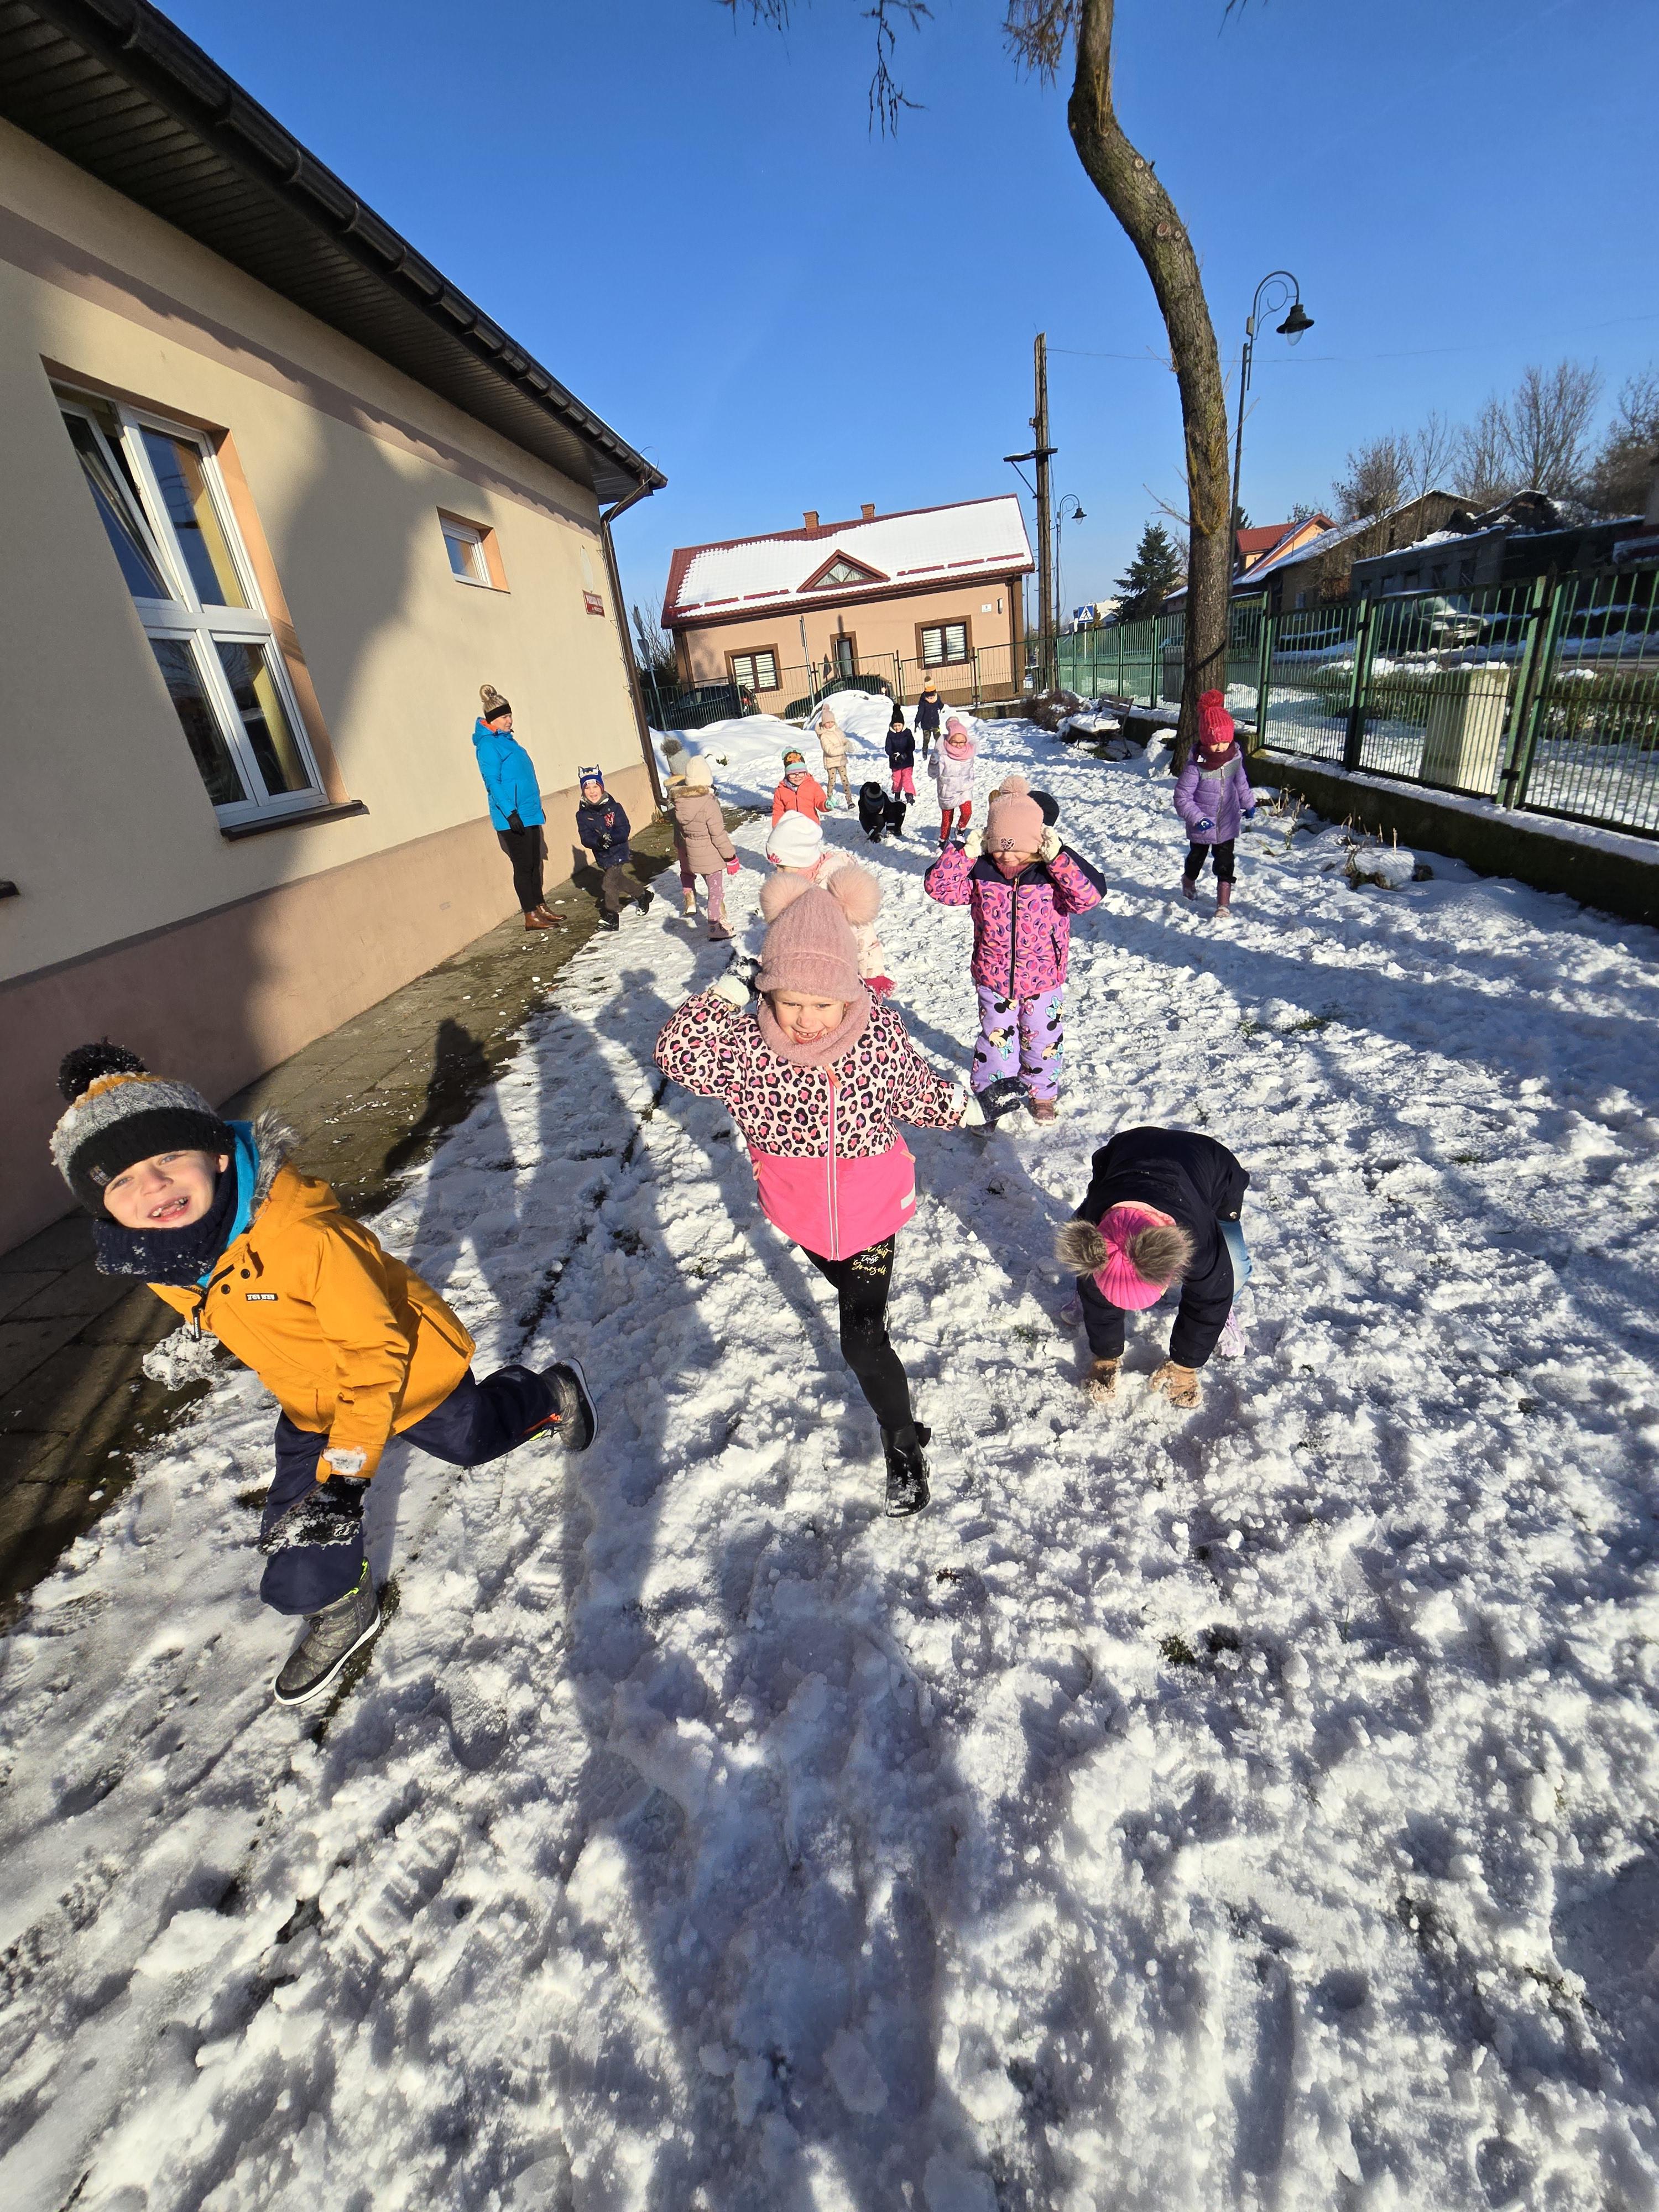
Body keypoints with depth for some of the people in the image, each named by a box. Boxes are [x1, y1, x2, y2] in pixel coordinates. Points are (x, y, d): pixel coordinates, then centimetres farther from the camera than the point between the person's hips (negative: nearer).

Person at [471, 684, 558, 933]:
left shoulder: (506, 739, 17)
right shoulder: (488, 744, -11)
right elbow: (493, 782, -17)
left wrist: (537, 807, 24)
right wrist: (510, 812, -24)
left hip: (529, 813, 9)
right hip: (512, 818, -9)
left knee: (536, 862, 13)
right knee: (523, 865, -5)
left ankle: (540, 908, 22)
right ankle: (531, 916, 1)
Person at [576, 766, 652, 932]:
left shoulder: (613, 808, -10)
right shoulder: (583, 815, -3)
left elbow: (625, 831, -16)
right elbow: (586, 838, -12)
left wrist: (611, 838, -34)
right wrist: (599, 841, -33)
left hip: (618, 852, -4)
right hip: (601, 856, 4)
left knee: (608, 883, -9)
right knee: (619, 880, 16)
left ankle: (612, 914, 8)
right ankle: (643, 895, 40)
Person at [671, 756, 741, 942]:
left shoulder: (680, 802, -3)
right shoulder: (708, 803, -24)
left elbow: (680, 831, 8)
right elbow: (719, 835, -21)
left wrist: (686, 852, 21)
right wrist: (731, 857, -11)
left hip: (694, 856, 6)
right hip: (712, 857, -6)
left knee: (713, 890, 25)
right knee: (716, 893, 6)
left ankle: (719, 920, 39)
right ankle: (716, 931, 11)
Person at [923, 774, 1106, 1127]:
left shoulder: (1053, 872, -15)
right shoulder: (980, 872, -10)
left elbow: (1089, 895, -29)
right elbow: (938, 886, -18)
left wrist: (1058, 858, -36)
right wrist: (966, 852, -27)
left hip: (1044, 980, 0)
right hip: (993, 978, 0)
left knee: (1043, 1040, 16)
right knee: (995, 1040, 13)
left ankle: (1043, 1094, 39)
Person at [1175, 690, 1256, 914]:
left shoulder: (1234, 757, -6)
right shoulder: (1196, 766, -23)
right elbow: (1182, 797, -21)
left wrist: (1249, 803, 24)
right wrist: (1198, 818, -29)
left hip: (1227, 823, 3)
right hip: (1202, 826, -3)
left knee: (1225, 863, 2)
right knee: (1196, 858, 19)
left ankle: (1223, 904, 6)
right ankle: (1188, 887, 46)